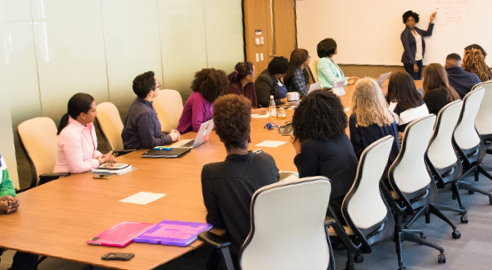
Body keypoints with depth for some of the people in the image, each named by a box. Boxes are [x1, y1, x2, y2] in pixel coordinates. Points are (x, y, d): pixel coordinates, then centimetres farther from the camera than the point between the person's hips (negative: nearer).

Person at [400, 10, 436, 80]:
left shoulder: (416, 29, 10)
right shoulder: (405, 34, -11)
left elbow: (428, 33, 21)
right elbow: (407, 50, -15)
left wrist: (431, 20, 16)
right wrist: (414, 64, -18)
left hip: (419, 60, 7)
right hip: (410, 61, -7)